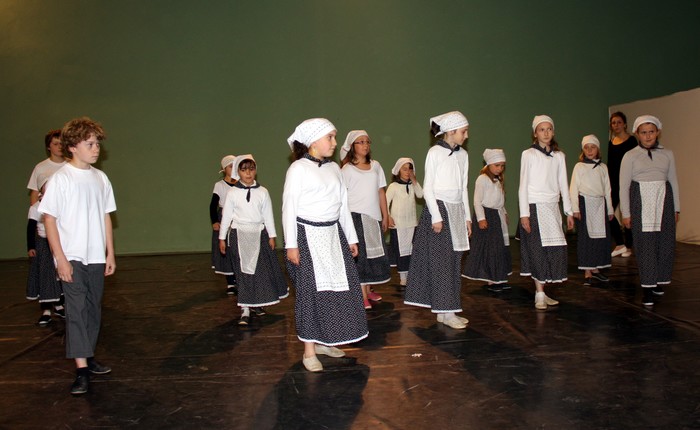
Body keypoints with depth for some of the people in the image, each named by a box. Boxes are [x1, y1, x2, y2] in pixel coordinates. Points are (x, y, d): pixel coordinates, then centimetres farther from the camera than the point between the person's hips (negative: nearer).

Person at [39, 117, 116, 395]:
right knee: (76, 309, -8)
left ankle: (88, 357, 26)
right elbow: (49, 219, -9)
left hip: (96, 257, 6)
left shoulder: (100, 178, 7)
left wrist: (110, 253, 11)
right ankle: (81, 371, -6)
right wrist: (60, 258, -14)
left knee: (93, 309, 12)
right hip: (71, 258, -5)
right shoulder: (60, 179, -9)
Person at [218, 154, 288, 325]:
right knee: (243, 271, -1)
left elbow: (268, 215, 6)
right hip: (239, 234, -2)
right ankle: (245, 310, 1)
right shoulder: (232, 193, -2)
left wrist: (272, 236, 6)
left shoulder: (262, 192, 2)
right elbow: (226, 216, 3)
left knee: (262, 270, 5)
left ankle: (257, 302, 26)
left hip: (259, 234, 2)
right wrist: (222, 238, 4)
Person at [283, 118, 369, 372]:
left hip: (333, 234, 7)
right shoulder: (298, 168, -8)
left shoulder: (334, 168, 11)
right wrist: (291, 244, -14)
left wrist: (351, 237, 14)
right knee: (311, 289, -2)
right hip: (308, 235, -7)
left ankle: (323, 341, 22)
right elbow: (289, 207, -10)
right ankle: (309, 350, 9)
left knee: (339, 287, 8)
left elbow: (343, 205, 14)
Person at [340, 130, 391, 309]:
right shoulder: (347, 170, -3)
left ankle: (368, 289, 22)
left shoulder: (375, 166, 9)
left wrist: (385, 216, 9)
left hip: (374, 216, 5)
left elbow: (381, 192, 10)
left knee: (373, 252, 9)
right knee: (359, 254, -3)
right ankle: (362, 295, 0)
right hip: (356, 216, -4)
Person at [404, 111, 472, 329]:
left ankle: (447, 310, 14)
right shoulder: (435, 152, -7)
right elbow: (428, 187, -9)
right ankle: (445, 312, 0)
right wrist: (436, 216, -15)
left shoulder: (463, 154, 12)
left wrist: (467, 216, 14)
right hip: (439, 207, -7)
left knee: (454, 261, 7)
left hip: (457, 210, 7)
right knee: (441, 261, -5)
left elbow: (463, 187, 17)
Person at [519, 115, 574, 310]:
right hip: (535, 206, -5)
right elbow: (523, 185, -4)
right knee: (539, 249, -6)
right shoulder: (529, 154, -2)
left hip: (552, 207, 5)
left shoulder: (559, 156, 11)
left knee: (556, 248, 1)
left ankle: (542, 292, 11)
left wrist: (569, 211, 11)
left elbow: (563, 184, 13)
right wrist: (524, 213, -10)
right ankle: (539, 295, 1)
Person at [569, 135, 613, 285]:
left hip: (600, 205, 4)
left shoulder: (603, 167, 11)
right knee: (585, 238, -3)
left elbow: (607, 189, 14)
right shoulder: (579, 166, -1)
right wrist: (575, 209, -10)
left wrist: (610, 209, 14)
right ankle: (587, 273, 2)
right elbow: (573, 188, -4)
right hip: (585, 203, -4)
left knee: (601, 236, 5)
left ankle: (595, 269, 18)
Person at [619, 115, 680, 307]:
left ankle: (658, 281, 20)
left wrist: (676, 208, 12)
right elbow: (624, 185, 2)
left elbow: (674, 182, 14)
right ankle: (648, 288, 1)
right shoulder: (630, 156, 3)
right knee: (645, 244, -5)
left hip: (663, 200, 3)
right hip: (640, 202, -3)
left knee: (665, 242, 2)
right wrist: (625, 213, -2)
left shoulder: (667, 154, 11)